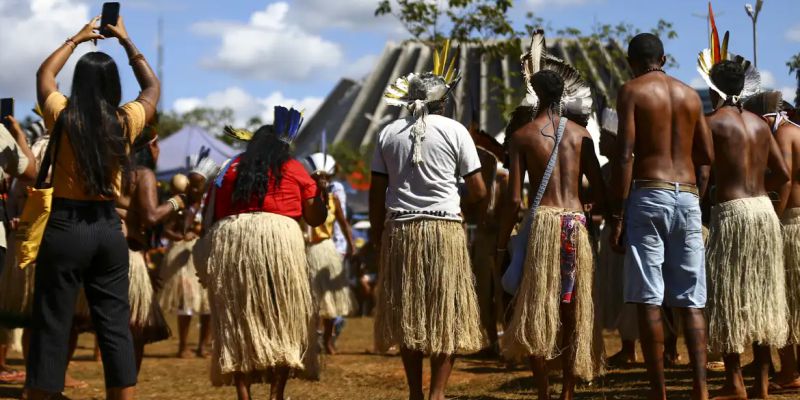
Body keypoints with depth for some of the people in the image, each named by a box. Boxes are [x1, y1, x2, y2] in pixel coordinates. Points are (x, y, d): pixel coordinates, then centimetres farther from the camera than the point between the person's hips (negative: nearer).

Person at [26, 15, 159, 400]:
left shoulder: (63, 117, -5)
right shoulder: (124, 122, -1)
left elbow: (44, 75, 17)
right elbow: (152, 87, 20)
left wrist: (76, 39, 27)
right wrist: (126, 41, 25)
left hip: (65, 226, -2)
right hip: (108, 228, 2)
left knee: (51, 325, 2)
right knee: (115, 325, 8)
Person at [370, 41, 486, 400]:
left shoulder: (389, 133, 8)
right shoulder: (454, 130, -1)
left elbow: (376, 193, 7)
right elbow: (478, 191, -2)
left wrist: (378, 235, 14)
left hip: (400, 230, 3)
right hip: (444, 229, -3)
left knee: (406, 314, 9)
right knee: (446, 314, 2)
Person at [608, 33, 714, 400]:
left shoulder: (632, 92, 0)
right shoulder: (690, 95, 16)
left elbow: (625, 156, -8)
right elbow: (706, 157, 14)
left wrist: (616, 216, -7)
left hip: (649, 194, -4)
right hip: (687, 197, 4)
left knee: (649, 300, -2)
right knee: (691, 301, 4)